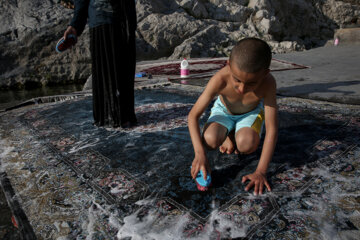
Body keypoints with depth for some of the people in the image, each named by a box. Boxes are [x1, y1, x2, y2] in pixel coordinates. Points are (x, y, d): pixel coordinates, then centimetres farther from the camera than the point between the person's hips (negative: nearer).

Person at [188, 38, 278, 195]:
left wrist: (260, 172, -36)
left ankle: (236, 134, 4)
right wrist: (200, 153, -43)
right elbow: (193, 116, -31)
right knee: (210, 140, -31)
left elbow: (272, 130, -31)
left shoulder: (268, 83, -34)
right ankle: (228, 135, 5)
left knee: (247, 145, -32)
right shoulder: (220, 80, -35)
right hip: (223, 110, 0)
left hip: (251, 112, 0)